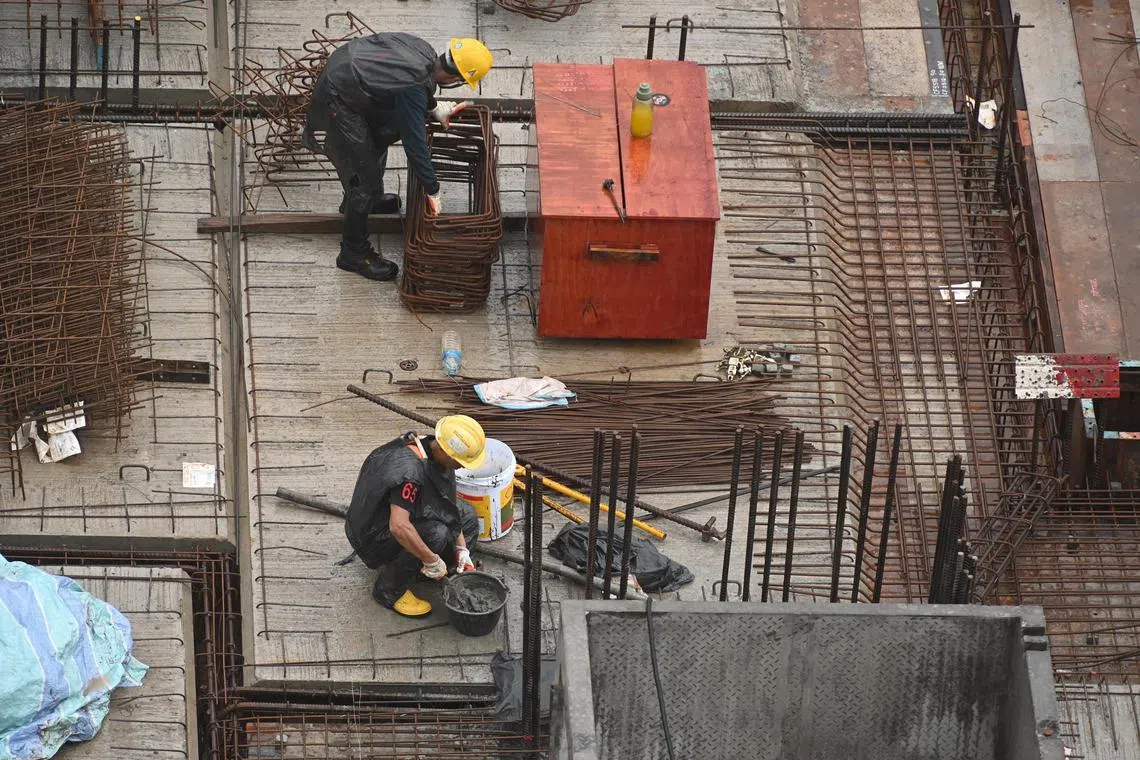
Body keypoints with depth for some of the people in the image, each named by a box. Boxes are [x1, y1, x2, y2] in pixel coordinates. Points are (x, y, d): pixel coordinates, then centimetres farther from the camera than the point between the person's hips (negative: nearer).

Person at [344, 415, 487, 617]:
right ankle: (389, 591, -15)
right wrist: (432, 560, -34)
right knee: (435, 533, -32)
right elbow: (399, 527, -45)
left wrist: (461, 548, 1)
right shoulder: (411, 471, -35)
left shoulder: (430, 447, -6)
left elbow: (447, 504, 6)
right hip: (373, 538, -9)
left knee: (467, 514, 4)